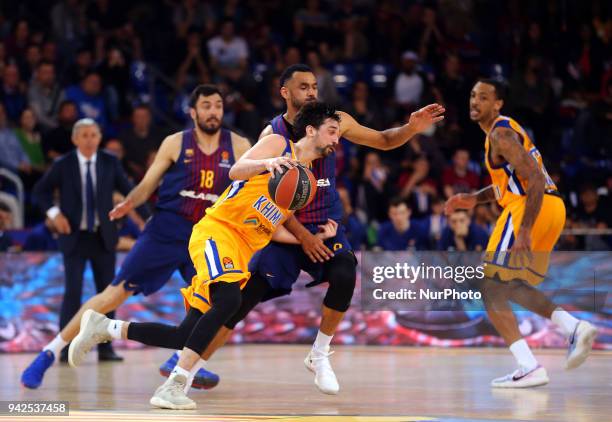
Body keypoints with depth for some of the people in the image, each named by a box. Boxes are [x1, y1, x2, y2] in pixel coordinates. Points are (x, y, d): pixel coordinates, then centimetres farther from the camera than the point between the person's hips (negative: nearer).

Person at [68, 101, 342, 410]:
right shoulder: (278, 144, 0)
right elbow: (236, 170, -15)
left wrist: (315, 238, 11)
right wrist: (267, 163, -34)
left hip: (243, 251, 8)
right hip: (217, 230, -8)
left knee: (187, 336, 0)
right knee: (228, 300, -35)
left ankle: (104, 328, 16)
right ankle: (175, 384, -33)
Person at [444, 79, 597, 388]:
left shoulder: (500, 134, -10)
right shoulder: (501, 131, 21)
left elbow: (535, 179, -20)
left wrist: (524, 231, -25)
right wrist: (475, 199, 19)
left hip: (533, 209, -10)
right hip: (552, 210, 10)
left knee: (490, 290, -5)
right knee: (512, 287, 22)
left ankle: (529, 368, -14)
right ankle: (574, 328, 8)